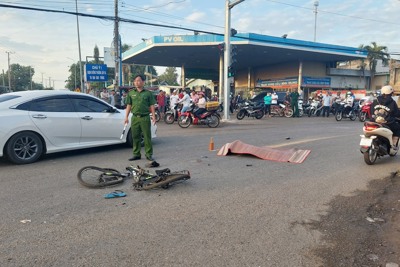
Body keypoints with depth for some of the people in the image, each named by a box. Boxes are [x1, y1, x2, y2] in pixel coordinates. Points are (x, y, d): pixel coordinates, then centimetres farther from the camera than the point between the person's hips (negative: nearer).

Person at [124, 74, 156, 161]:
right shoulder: (131, 93, 10)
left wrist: (153, 117, -4)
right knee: (135, 137, 7)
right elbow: (129, 106, 11)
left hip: (145, 117, -2)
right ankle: (136, 154, 17)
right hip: (135, 118, 3)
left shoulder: (148, 93, 3)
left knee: (147, 137, 1)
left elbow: (152, 106, 3)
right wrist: (126, 117, 5)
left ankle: (149, 154, 9)